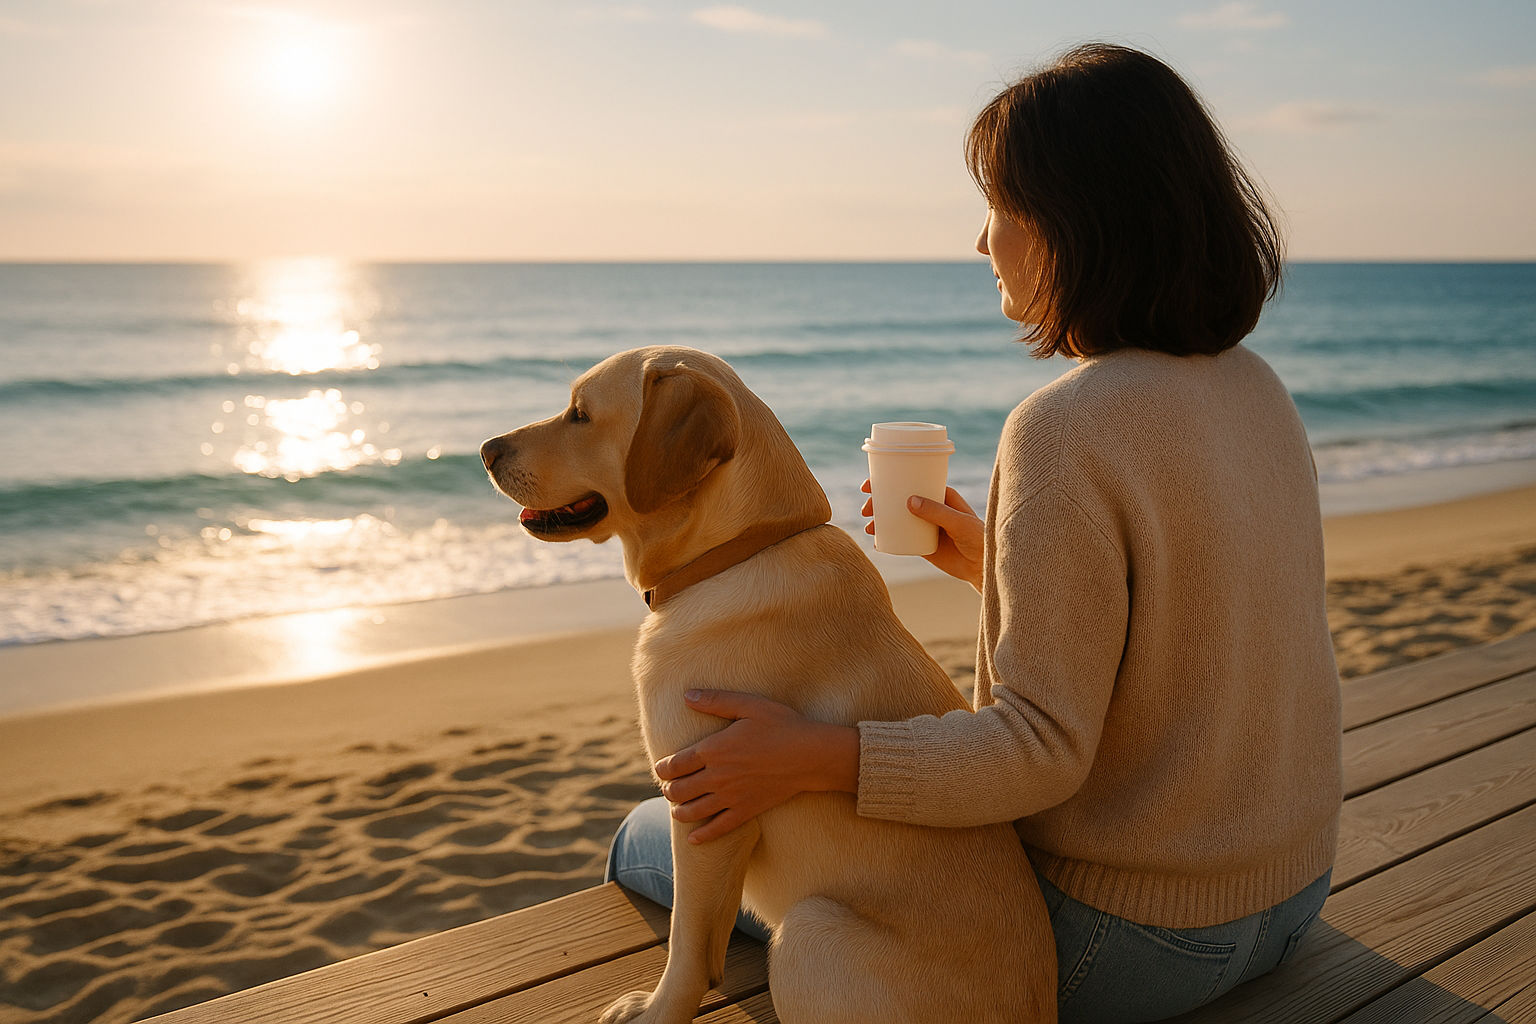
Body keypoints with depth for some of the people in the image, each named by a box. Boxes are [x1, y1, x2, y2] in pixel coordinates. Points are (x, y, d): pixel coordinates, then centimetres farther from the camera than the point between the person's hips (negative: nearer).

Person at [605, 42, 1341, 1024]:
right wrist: (994, 563, 13)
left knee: (655, 840, 11)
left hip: (1119, 939, -8)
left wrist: (809, 757, -28)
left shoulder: (1065, 432, -28)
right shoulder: (1253, 389, 0)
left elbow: (1043, 748, -28)